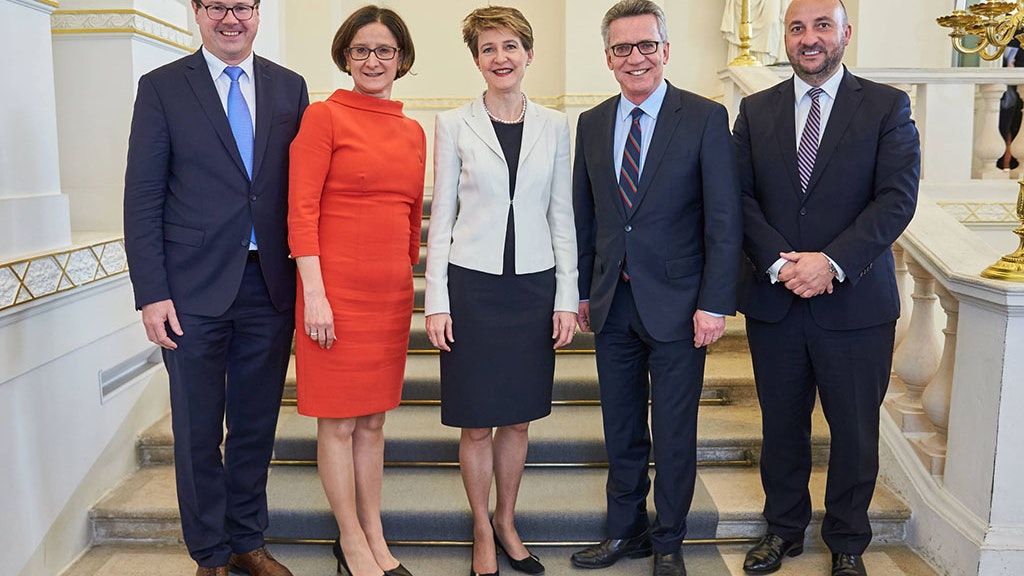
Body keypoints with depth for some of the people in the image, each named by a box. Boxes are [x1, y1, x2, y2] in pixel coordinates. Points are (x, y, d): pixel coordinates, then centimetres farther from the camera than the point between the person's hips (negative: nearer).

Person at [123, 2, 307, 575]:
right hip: (194, 290, -2)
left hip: (270, 286, 3)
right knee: (198, 431, 9)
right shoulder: (162, 87, 1)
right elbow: (142, 200, -2)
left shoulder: (290, 87, 8)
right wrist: (152, 294, -9)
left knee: (257, 425, 14)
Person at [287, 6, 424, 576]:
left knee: (373, 419, 14)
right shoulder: (324, 116, -4)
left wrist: (410, 283, 15)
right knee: (338, 422, 6)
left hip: (391, 292, 5)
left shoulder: (413, 133, 12)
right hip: (337, 288, -5)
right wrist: (314, 294, -15)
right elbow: (302, 210, -9)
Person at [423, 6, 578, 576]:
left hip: (534, 287, 2)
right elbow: (441, 217, 1)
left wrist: (567, 298, 2)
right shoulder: (454, 124, 1)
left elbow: (562, 216, 7)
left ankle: (507, 523, 32)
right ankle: (483, 530, 26)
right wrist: (437, 302, -4)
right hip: (472, 286, -2)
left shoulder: (554, 125, 6)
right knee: (477, 422, 6)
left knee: (519, 418, 12)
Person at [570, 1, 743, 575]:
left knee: (674, 433, 8)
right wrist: (582, 291, 10)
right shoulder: (592, 124, 7)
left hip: (676, 305, -4)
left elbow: (724, 220, -9)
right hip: (613, 305, 4)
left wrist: (715, 303, -13)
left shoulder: (706, 118, -6)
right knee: (621, 429, 15)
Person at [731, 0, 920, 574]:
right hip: (773, 300, 2)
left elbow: (897, 198, -9)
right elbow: (741, 198, 1)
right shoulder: (756, 111, 7)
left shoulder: (887, 106, 0)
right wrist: (778, 262, -14)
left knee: (855, 430, 10)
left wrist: (833, 262, -19)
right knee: (782, 424, 14)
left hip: (855, 301, -2)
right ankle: (784, 528, 34)